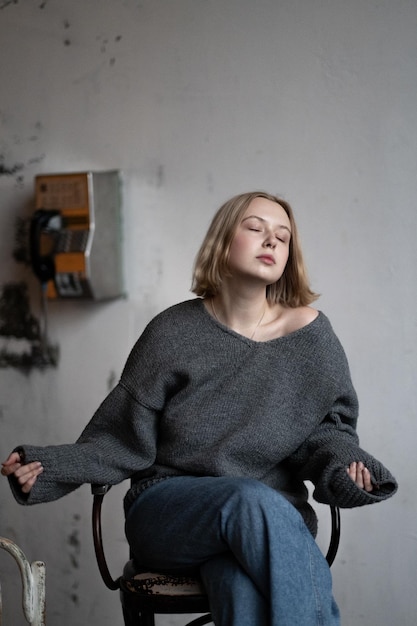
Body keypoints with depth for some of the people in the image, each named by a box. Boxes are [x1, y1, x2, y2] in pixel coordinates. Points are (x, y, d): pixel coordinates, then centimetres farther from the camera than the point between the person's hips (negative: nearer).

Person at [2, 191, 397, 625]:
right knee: (253, 499, -36)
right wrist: (49, 466, -13)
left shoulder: (310, 333, 5)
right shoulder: (173, 333, 2)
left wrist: (342, 465, -9)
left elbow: (328, 429, 14)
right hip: (167, 508, 0)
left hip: (273, 522, 0)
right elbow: (124, 440, 2)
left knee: (243, 587, -37)